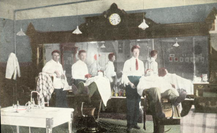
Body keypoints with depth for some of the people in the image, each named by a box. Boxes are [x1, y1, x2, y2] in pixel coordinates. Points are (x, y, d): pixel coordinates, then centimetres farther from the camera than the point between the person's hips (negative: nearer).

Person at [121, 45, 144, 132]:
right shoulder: (128, 62, 0)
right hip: (130, 83, -5)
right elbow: (125, 74, -5)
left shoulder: (141, 62, 15)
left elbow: (142, 74, 18)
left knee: (137, 104, 6)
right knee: (130, 104, -5)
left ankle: (134, 123, 16)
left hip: (139, 83, 5)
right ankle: (129, 124, 1)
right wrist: (130, 83, -16)